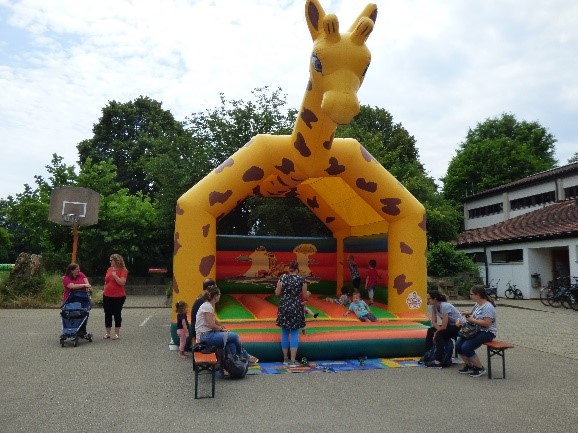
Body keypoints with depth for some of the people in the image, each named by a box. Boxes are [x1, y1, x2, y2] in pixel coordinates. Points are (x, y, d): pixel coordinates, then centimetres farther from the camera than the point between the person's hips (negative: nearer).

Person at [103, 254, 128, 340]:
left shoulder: (123, 270, -9)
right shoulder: (109, 269, 9)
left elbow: (122, 282, -19)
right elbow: (106, 281, 18)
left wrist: (115, 275, -21)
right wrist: (104, 291, 11)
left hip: (118, 297, -6)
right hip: (107, 296, 6)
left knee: (117, 314, 4)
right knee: (107, 314, 10)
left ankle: (117, 333, 13)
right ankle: (107, 333, 20)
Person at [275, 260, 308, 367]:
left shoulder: (282, 277, -4)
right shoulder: (301, 279, -6)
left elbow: (277, 293, -1)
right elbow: (305, 295, -1)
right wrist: (307, 293, 21)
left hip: (284, 307, 1)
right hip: (296, 307, -1)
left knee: (285, 333, 12)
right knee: (294, 334, 5)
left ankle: (285, 359, 19)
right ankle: (292, 361, 4)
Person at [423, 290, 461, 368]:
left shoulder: (445, 306, -29)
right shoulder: (434, 306, -5)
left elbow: (444, 326, -29)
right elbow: (434, 322, -1)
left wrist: (437, 332, -14)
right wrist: (438, 329, -19)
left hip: (458, 326, -8)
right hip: (449, 325, 8)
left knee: (439, 334, -27)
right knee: (430, 330, -4)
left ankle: (438, 361, -27)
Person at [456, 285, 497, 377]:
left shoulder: (488, 307, -18)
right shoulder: (477, 305, 11)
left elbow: (487, 323, -26)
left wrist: (473, 320, -17)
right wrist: (469, 313, 9)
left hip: (486, 333, -9)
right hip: (475, 331, 9)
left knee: (466, 347, -24)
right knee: (458, 345, -6)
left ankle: (480, 369, -5)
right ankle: (469, 366, 10)